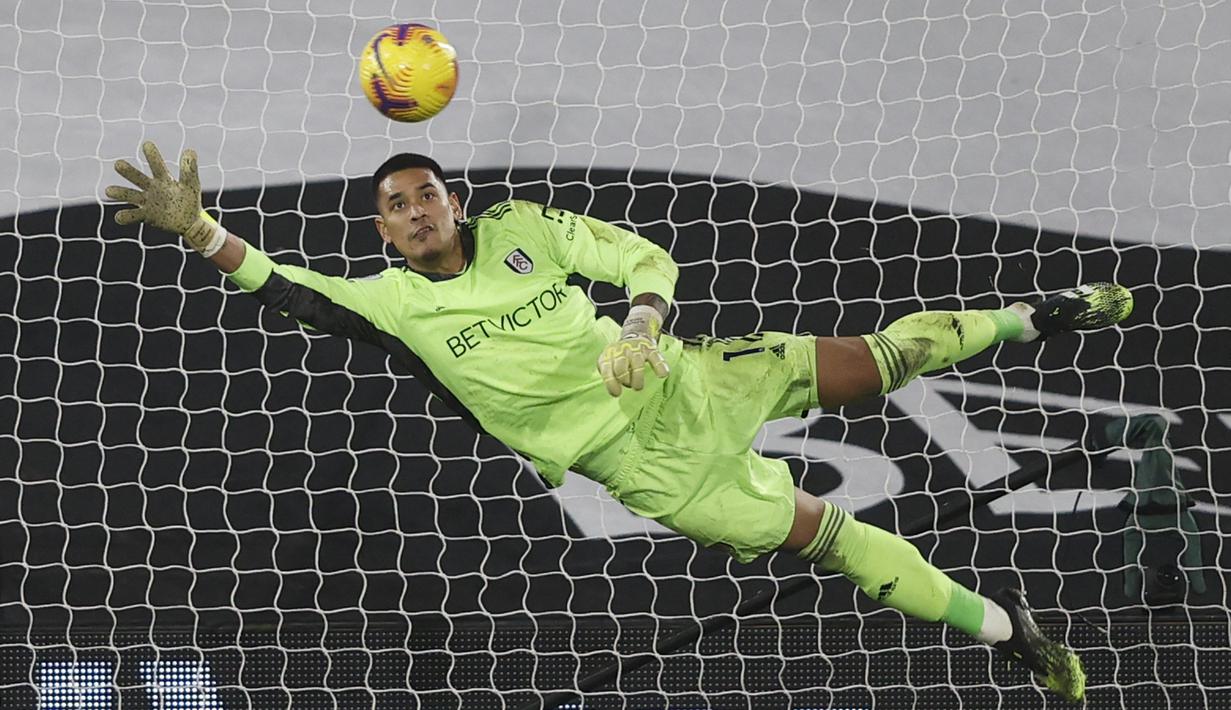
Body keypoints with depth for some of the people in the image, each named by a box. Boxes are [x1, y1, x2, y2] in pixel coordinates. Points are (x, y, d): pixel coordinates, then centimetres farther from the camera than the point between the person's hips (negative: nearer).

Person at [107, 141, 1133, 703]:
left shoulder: (520, 227, 3)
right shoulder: (392, 301, -3)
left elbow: (644, 257, 6)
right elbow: (288, 290, -12)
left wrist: (642, 324, -14)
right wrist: (199, 231, -24)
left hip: (679, 380, 3)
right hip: (635, 458, -3)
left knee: (874, 358, -3)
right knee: (826, 531, -11)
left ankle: (1030, 319, 19)